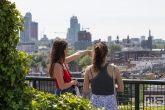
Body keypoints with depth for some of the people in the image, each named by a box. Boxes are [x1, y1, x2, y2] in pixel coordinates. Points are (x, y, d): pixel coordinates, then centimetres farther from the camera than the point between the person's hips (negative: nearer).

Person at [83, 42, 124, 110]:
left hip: (95, 102, 1)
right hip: (110, 102, -1)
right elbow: (121, 89, 1)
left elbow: (85, 90, 1)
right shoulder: (114, 69, -6)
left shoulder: (89, 70, -5)